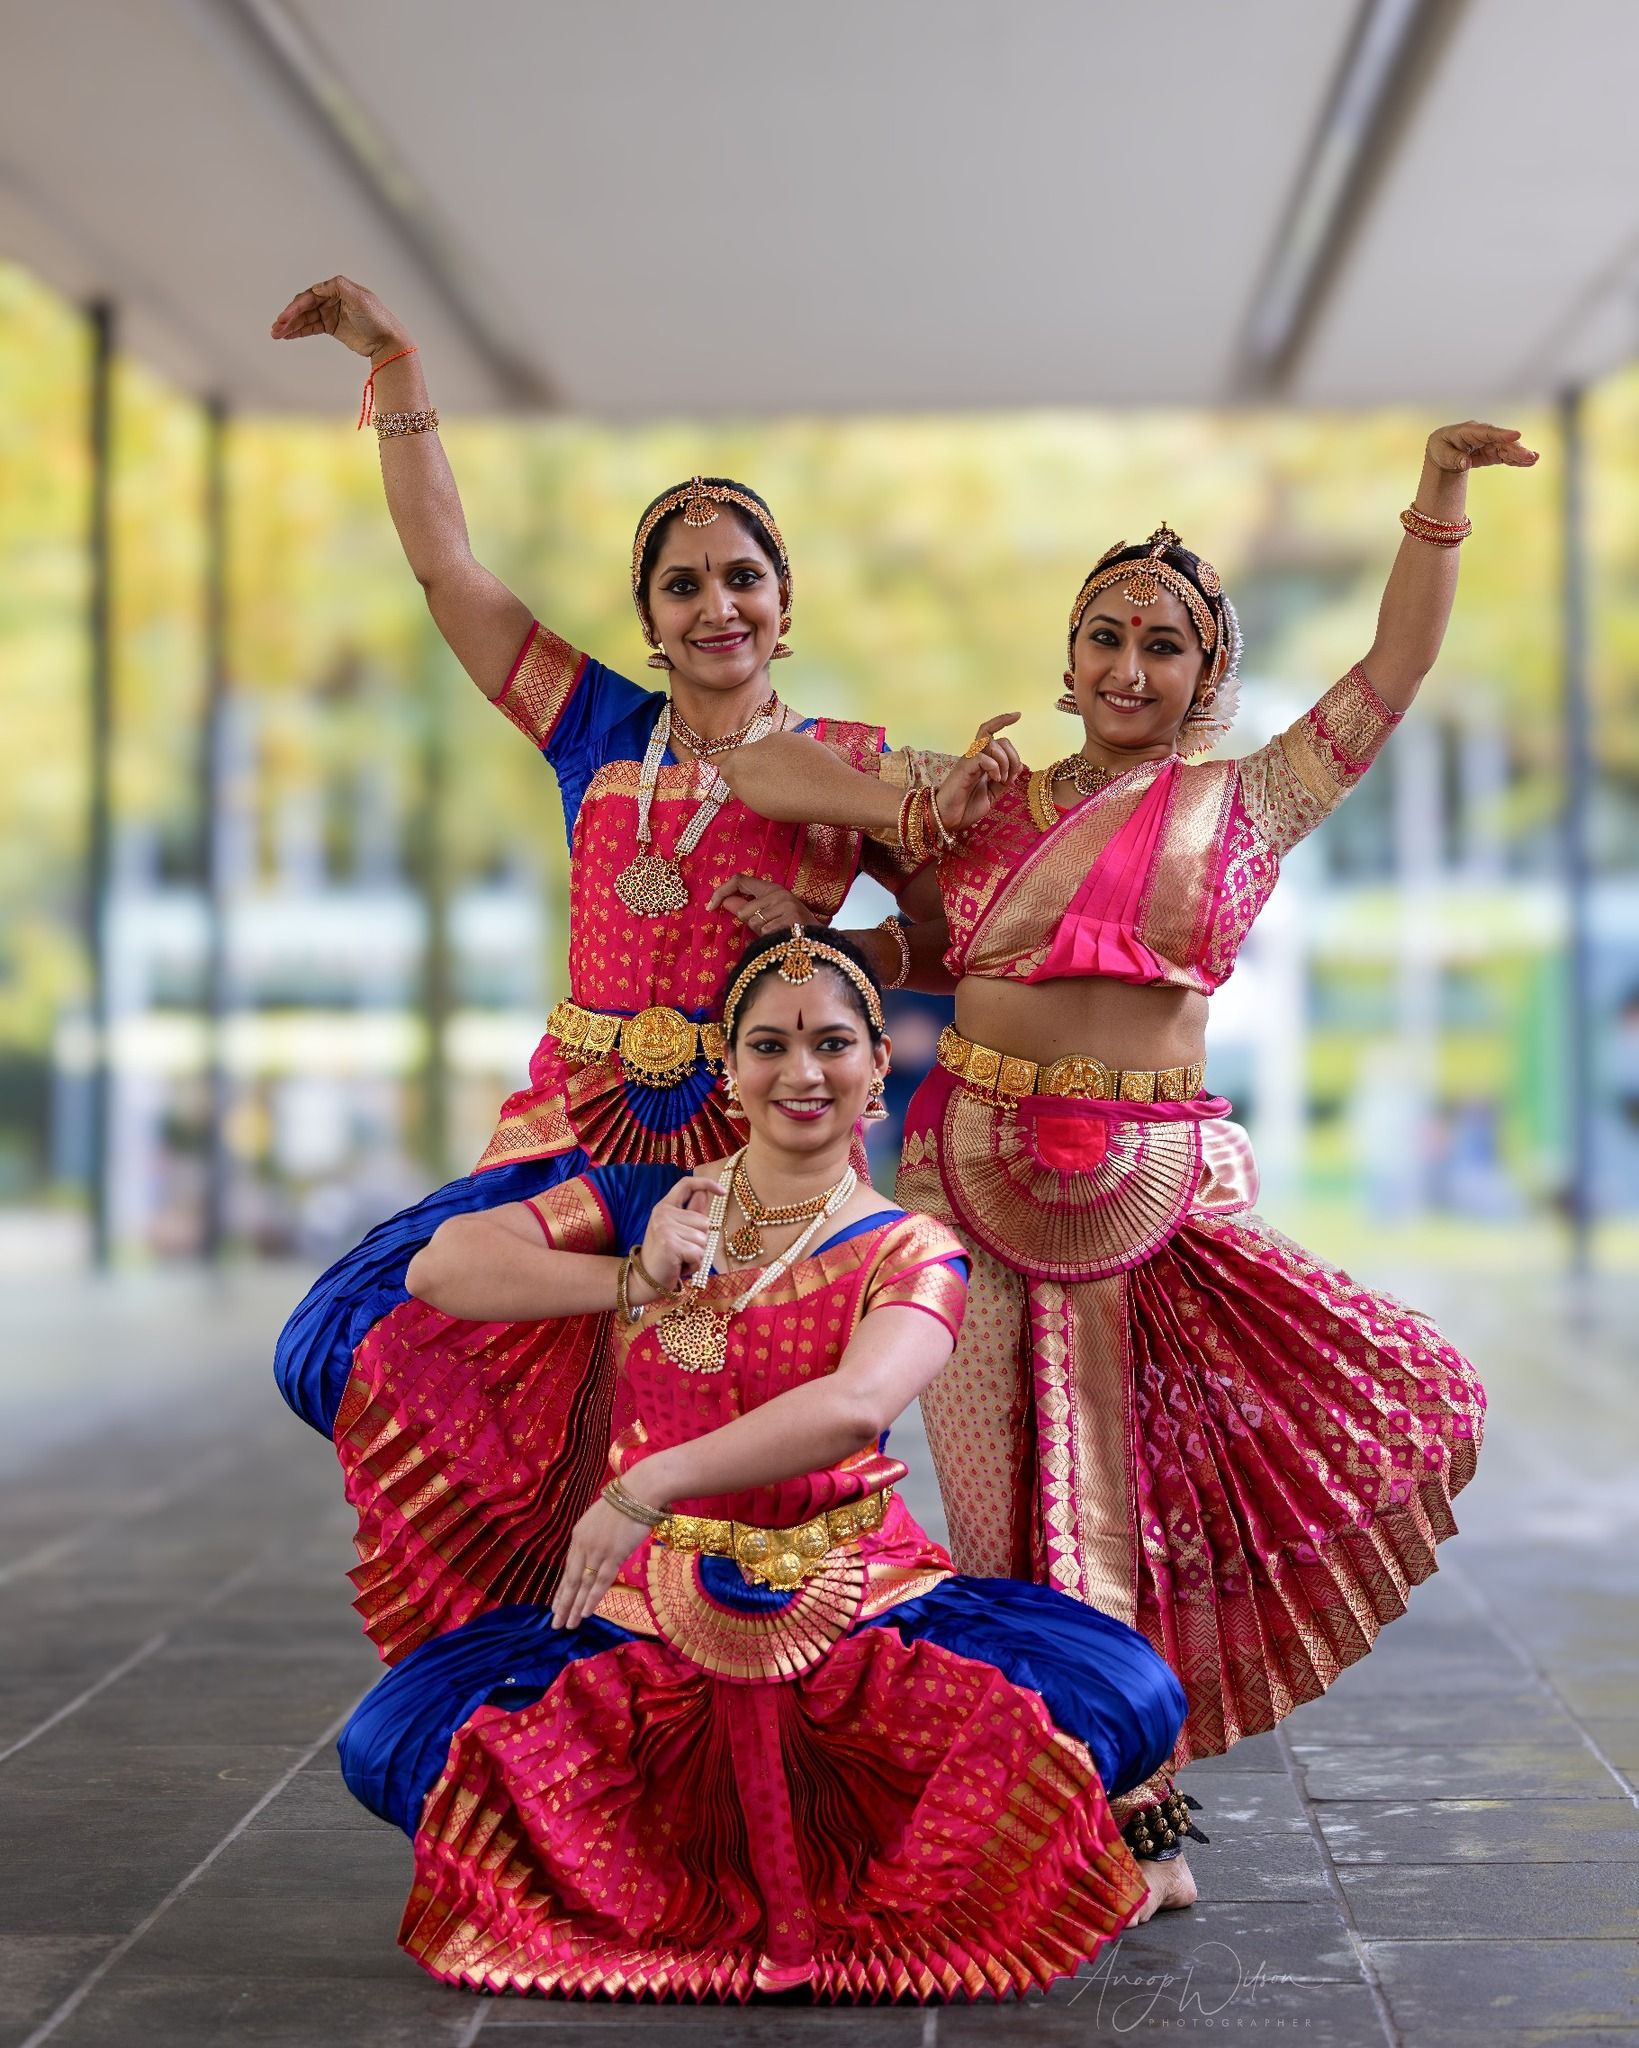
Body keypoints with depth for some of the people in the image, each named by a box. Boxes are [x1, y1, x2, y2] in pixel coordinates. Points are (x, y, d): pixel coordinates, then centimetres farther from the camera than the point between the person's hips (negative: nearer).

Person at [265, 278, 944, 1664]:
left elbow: (964, 940, 4)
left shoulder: (850, 764, 4)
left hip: (753, 1140, -3)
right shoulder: (600, 731, 10)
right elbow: (445, 566, 10)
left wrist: (826, 940, -13)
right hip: (583, 1125, 4)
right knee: (373, 1343, -6)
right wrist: (398, 369, 6)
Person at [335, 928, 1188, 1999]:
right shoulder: (646, 1204, 9)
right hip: (653, 1618, 2)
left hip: (859, 1612, -1)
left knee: (1128, 1694, -28)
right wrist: (637, 1281, -9)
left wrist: (648, 1487, -32)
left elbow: (853, 1407, -22)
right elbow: (443, 1266, -1)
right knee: (395, 1743, -23)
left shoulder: (912, 1254, 0)